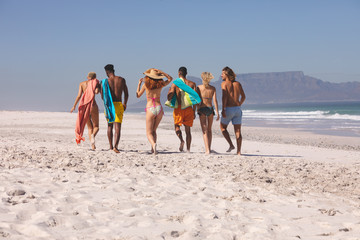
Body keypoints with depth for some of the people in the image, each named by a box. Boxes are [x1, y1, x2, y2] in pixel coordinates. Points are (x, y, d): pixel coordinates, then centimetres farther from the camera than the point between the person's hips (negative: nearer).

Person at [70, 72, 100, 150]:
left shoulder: (82, 83, 9)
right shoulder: (96, 83, 3)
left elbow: (79, 95, -1)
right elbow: (96, 92, -17)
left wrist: (74, 106, 5)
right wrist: (98, 89, 6)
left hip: (84, 105, 3)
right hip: (93, 104, -2)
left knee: (90, 127, 13)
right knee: (96, 126, 8)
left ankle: (93, 145, 1)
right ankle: (93, 135, -27)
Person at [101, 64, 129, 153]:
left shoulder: (105, 81, -3)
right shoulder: (122, 80, 3)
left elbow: (102, 96, 1)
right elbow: (126, 94, 10)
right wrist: (124, 104, 26)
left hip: (109, 105, 0)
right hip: (119, 105, 0)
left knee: (110, 126, 19)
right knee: (117, 127, -5)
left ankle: (111, 146, 25)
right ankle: (115, 146, -22)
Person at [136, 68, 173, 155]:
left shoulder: (146, 85, -3)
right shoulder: (160, 85, 3)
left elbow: (138, 95, 12)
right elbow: (170, 78, 22)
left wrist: (139, 84, 23)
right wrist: (161, 72, 12)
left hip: (150, 109, -3)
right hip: (159, 108, 3)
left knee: (149, 133, 1)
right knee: (153, 130, 21)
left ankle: (153, 144, -29)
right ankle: (153, 149, 12)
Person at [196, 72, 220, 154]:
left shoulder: (199, 87, -3)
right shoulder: (213, 88, 2)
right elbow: (215, 100, -4)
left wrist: (197, 110, 4)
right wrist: (217, 113, -4)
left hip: (202, 109, -2)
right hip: (210, 109, 2)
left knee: (204, 130, -2)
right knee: (209, 130, 18)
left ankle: (207, 150, -14)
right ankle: (209, 148, 21)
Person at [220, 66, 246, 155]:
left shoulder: (224, 83, -5)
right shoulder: (238, 84, 10)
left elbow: (224, 96, -17)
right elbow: (243, 96, 14)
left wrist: (223, 109, -19)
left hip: (228, 109, -4)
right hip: (238, 109, 4)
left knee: (223, 128, 17)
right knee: (238, 131, 5)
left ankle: (231, 145, 5)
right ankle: (239, 151, 2)